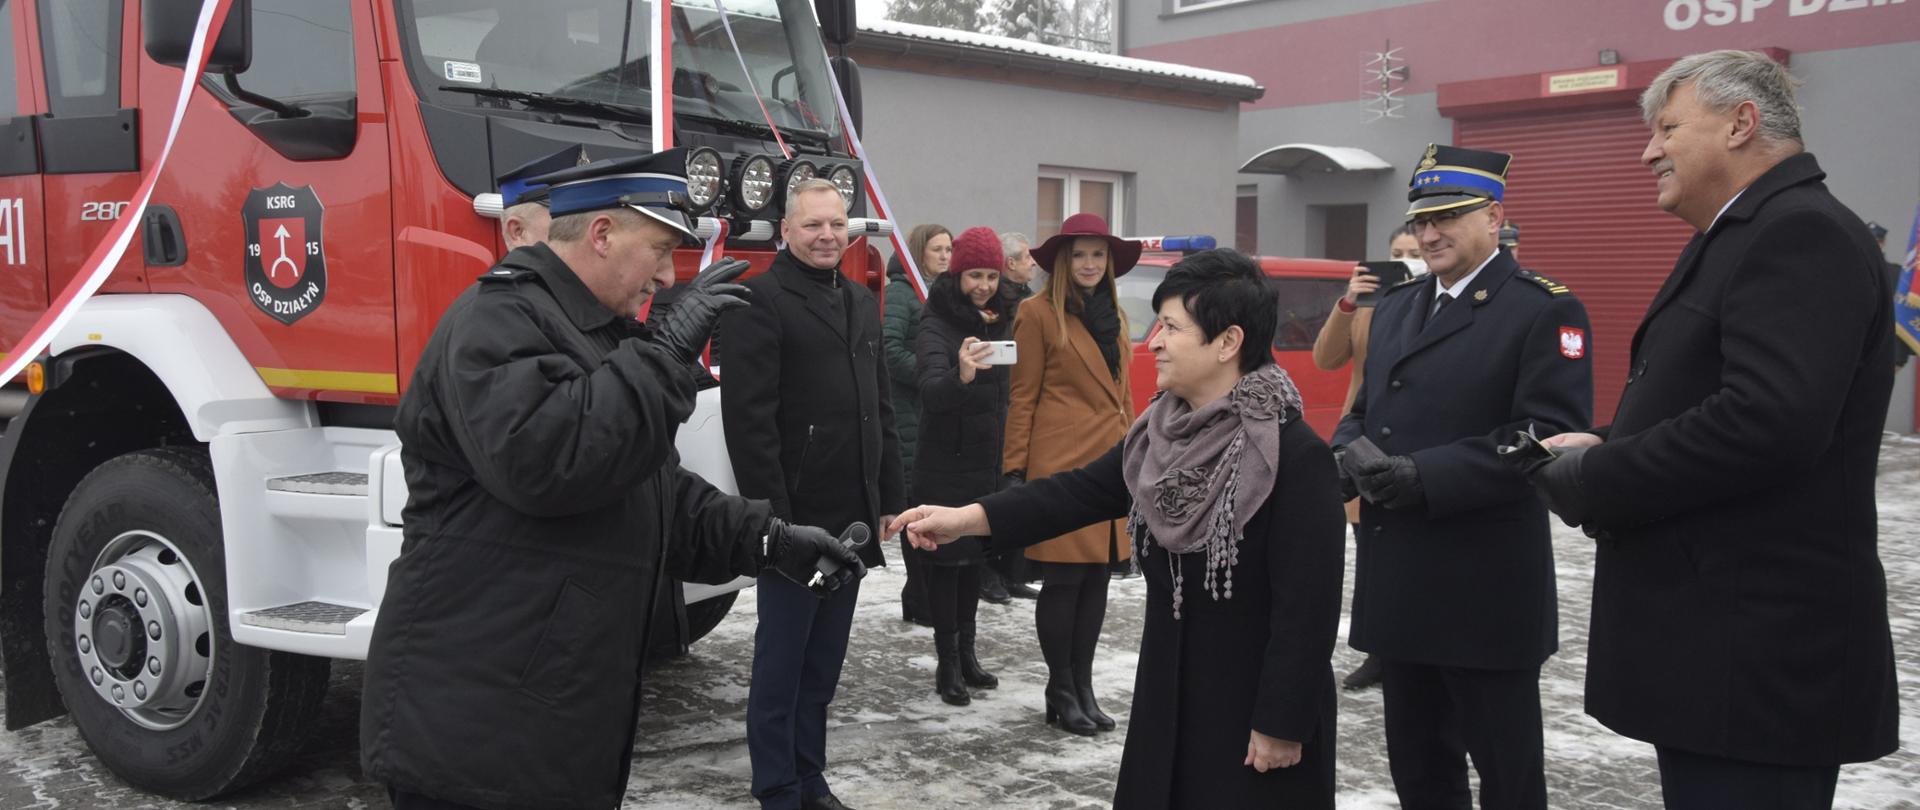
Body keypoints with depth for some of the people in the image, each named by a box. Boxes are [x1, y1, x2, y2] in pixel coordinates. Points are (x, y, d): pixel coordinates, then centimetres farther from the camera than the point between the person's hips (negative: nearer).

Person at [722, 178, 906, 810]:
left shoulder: (862, 303, 15)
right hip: (795, 519, -7)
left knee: (824, 663, 15)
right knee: (781, 662, 3)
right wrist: (772, 515, -19)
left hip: (850, 519, 7)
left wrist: (890, 499, 14)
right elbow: (749, 419, -16)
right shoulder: (761, 300, -9)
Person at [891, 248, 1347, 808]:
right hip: (1171, 695, 7)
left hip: (1259, 706, -7)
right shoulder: (1160, 434, 3)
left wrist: (1284, 724, -18)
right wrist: (967, 518, -8)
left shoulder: (1297, 457, -20)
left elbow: (1307, 605, -20)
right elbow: (1081, 492, 3)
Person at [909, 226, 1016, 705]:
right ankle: (948, 662, 6)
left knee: (976, 556, 14)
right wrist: (960, 376, -50)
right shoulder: (938, 324, -13)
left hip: (988, 462, 6)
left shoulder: (1003, 322, 5)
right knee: (946, 557, -1)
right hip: (945, 464, -6)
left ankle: (966, 652, 25)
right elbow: (931, 390, -29)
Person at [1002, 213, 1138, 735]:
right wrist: (1016, 469, -8)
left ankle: (1084, 687, 19)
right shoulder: (1039, 314, -4)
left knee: (1097, 578, 9)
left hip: (1109, 463, 6)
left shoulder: (1113, 316, 16)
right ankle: (1060, 693, 11)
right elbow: (1023, 397, -5)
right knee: (1064, 578, -1)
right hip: (1062, 464, -6)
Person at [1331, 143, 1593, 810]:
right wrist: (1354, 453, -5)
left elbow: (1551, 435, -18)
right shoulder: (1395, 305, 16)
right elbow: (1363, 412, 19)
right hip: (1398, 585, 7)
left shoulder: (1544, 310, -8)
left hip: (1486, 590, -7)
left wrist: (1423, 477, -23)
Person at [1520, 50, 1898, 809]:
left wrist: (1589, 482, -17)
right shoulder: (1741, 235, 18)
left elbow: (1769, 423, -28)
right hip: (1718, 640, 10)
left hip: (1757, 656, -10)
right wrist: (1603, 446, 3)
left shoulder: (1802, 233, -15)